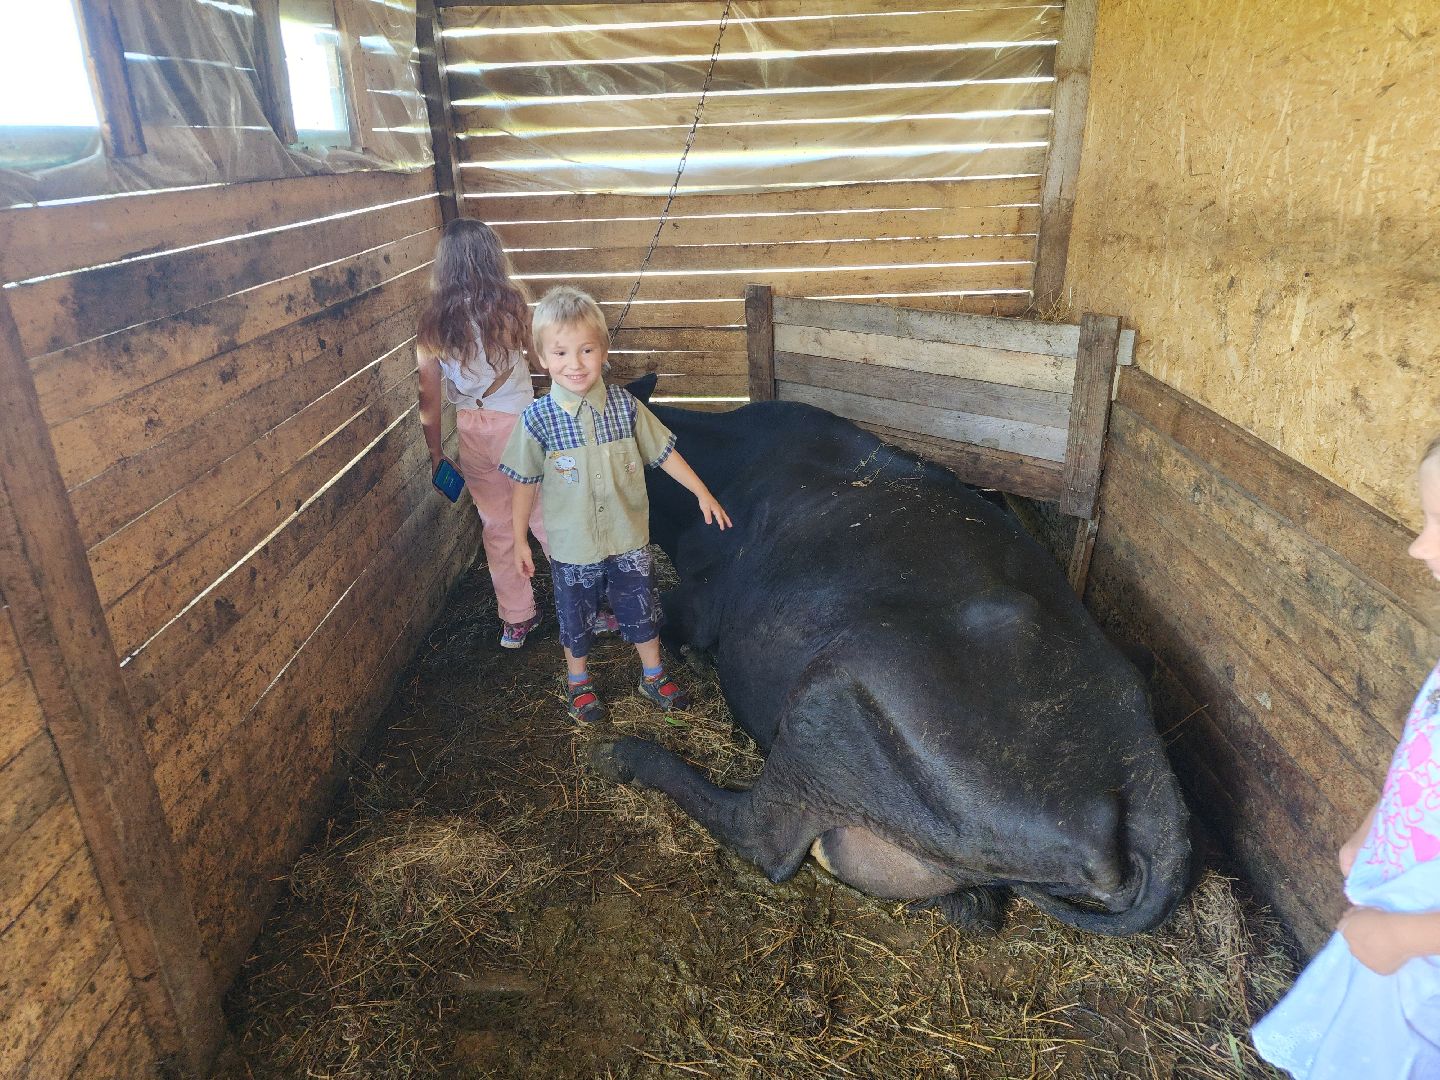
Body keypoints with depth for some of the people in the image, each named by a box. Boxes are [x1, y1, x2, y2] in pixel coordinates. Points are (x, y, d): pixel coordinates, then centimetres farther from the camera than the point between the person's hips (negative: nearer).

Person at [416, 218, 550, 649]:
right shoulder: (511, 302, -12)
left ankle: (516, 619, 26)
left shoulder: (433, 321, -3)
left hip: (471, 430, 3)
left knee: (497, 526, 16)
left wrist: (435, 452, 11)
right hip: (518, 423, -3)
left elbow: (429, 397, 0)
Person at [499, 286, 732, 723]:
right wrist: (519, 540, 0)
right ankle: (578, 682, 43)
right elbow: (525, 483, -5)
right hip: (572, 549, -1)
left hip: (629, 541, 2)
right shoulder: (537, 419, -14)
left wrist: (702, 493, 3)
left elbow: (663, 452, 2)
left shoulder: (625, 406, -9)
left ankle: (653, 675, 41)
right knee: (576, 620, 17)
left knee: (642, 612, 18)